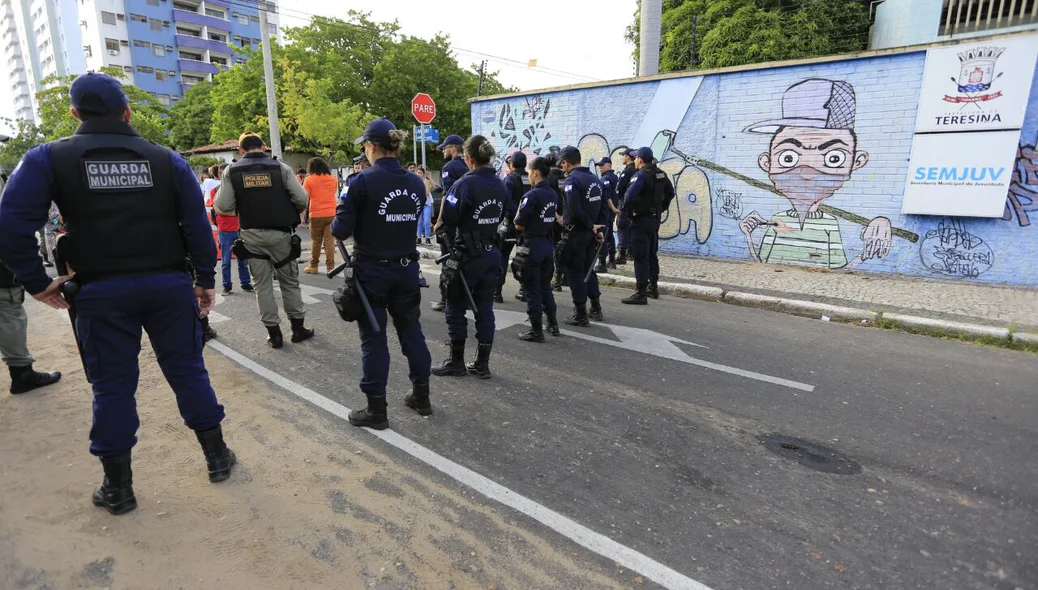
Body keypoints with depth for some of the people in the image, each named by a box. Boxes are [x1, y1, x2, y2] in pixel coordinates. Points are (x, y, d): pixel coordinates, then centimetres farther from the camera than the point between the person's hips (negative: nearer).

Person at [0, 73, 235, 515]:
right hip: (169, 285, 1)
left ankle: (118, 487, 22)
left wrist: (36, 282, 3)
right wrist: (206, 279, 4)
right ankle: (217, 457, 22)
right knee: (187, 370, 12)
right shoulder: (166, 159, 1)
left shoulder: (48, 159, -1)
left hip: (102, 293, 0)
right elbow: (197, 225, -2)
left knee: (112, 386, 10)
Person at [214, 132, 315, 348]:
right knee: (289, 281, 12)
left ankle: (274, 333, 12)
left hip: (252, 236, 1)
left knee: (262, 284, 9)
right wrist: (292, 213, 12)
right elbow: (301, 199, -7)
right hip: (280, 233, -1)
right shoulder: (280, 167, -4)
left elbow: (223, 207, -7)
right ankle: (298, 328, 17)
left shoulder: (232, 171, 0)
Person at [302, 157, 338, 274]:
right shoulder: (333, 179, 7)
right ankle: (330, 267, -1)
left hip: (316, 215, -2)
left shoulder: (309, 179, -2)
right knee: (330, 240, 2)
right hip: (331, 214, 2)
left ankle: (313, 266, 17)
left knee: (316, 241, 10)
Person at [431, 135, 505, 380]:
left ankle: (456, 362, 16)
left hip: (467, 254, -6)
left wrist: (446, 201, -1)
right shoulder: (500, 185, 6)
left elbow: (448, 218, -19)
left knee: (456, 308, 7)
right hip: (492, 252, 6)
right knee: (485, 308, 10)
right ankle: (482, 364, 16)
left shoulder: (465, 183, -16)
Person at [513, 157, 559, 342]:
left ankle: (536, 330, 7)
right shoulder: (553, 195, 7)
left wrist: (520, 208, 4)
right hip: (548, 244, 7)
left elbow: (519, 225, -15)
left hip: (533, 245, -7)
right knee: (545, 286, 20)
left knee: (532, 288, 2)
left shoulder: (532, 195, -16)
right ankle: (552, 323, 26)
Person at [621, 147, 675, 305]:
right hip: (655, 219, 9)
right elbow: (670, 193, 22)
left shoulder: (641, 175, -17)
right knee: (652, 254, 18)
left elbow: (629, 196, -28)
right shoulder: (661, 174, 10)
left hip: (641, 220, -9)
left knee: (640, 256, -6)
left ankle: (641, 293, -5)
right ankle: (653, 288, 29)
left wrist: (628, 213, -14)